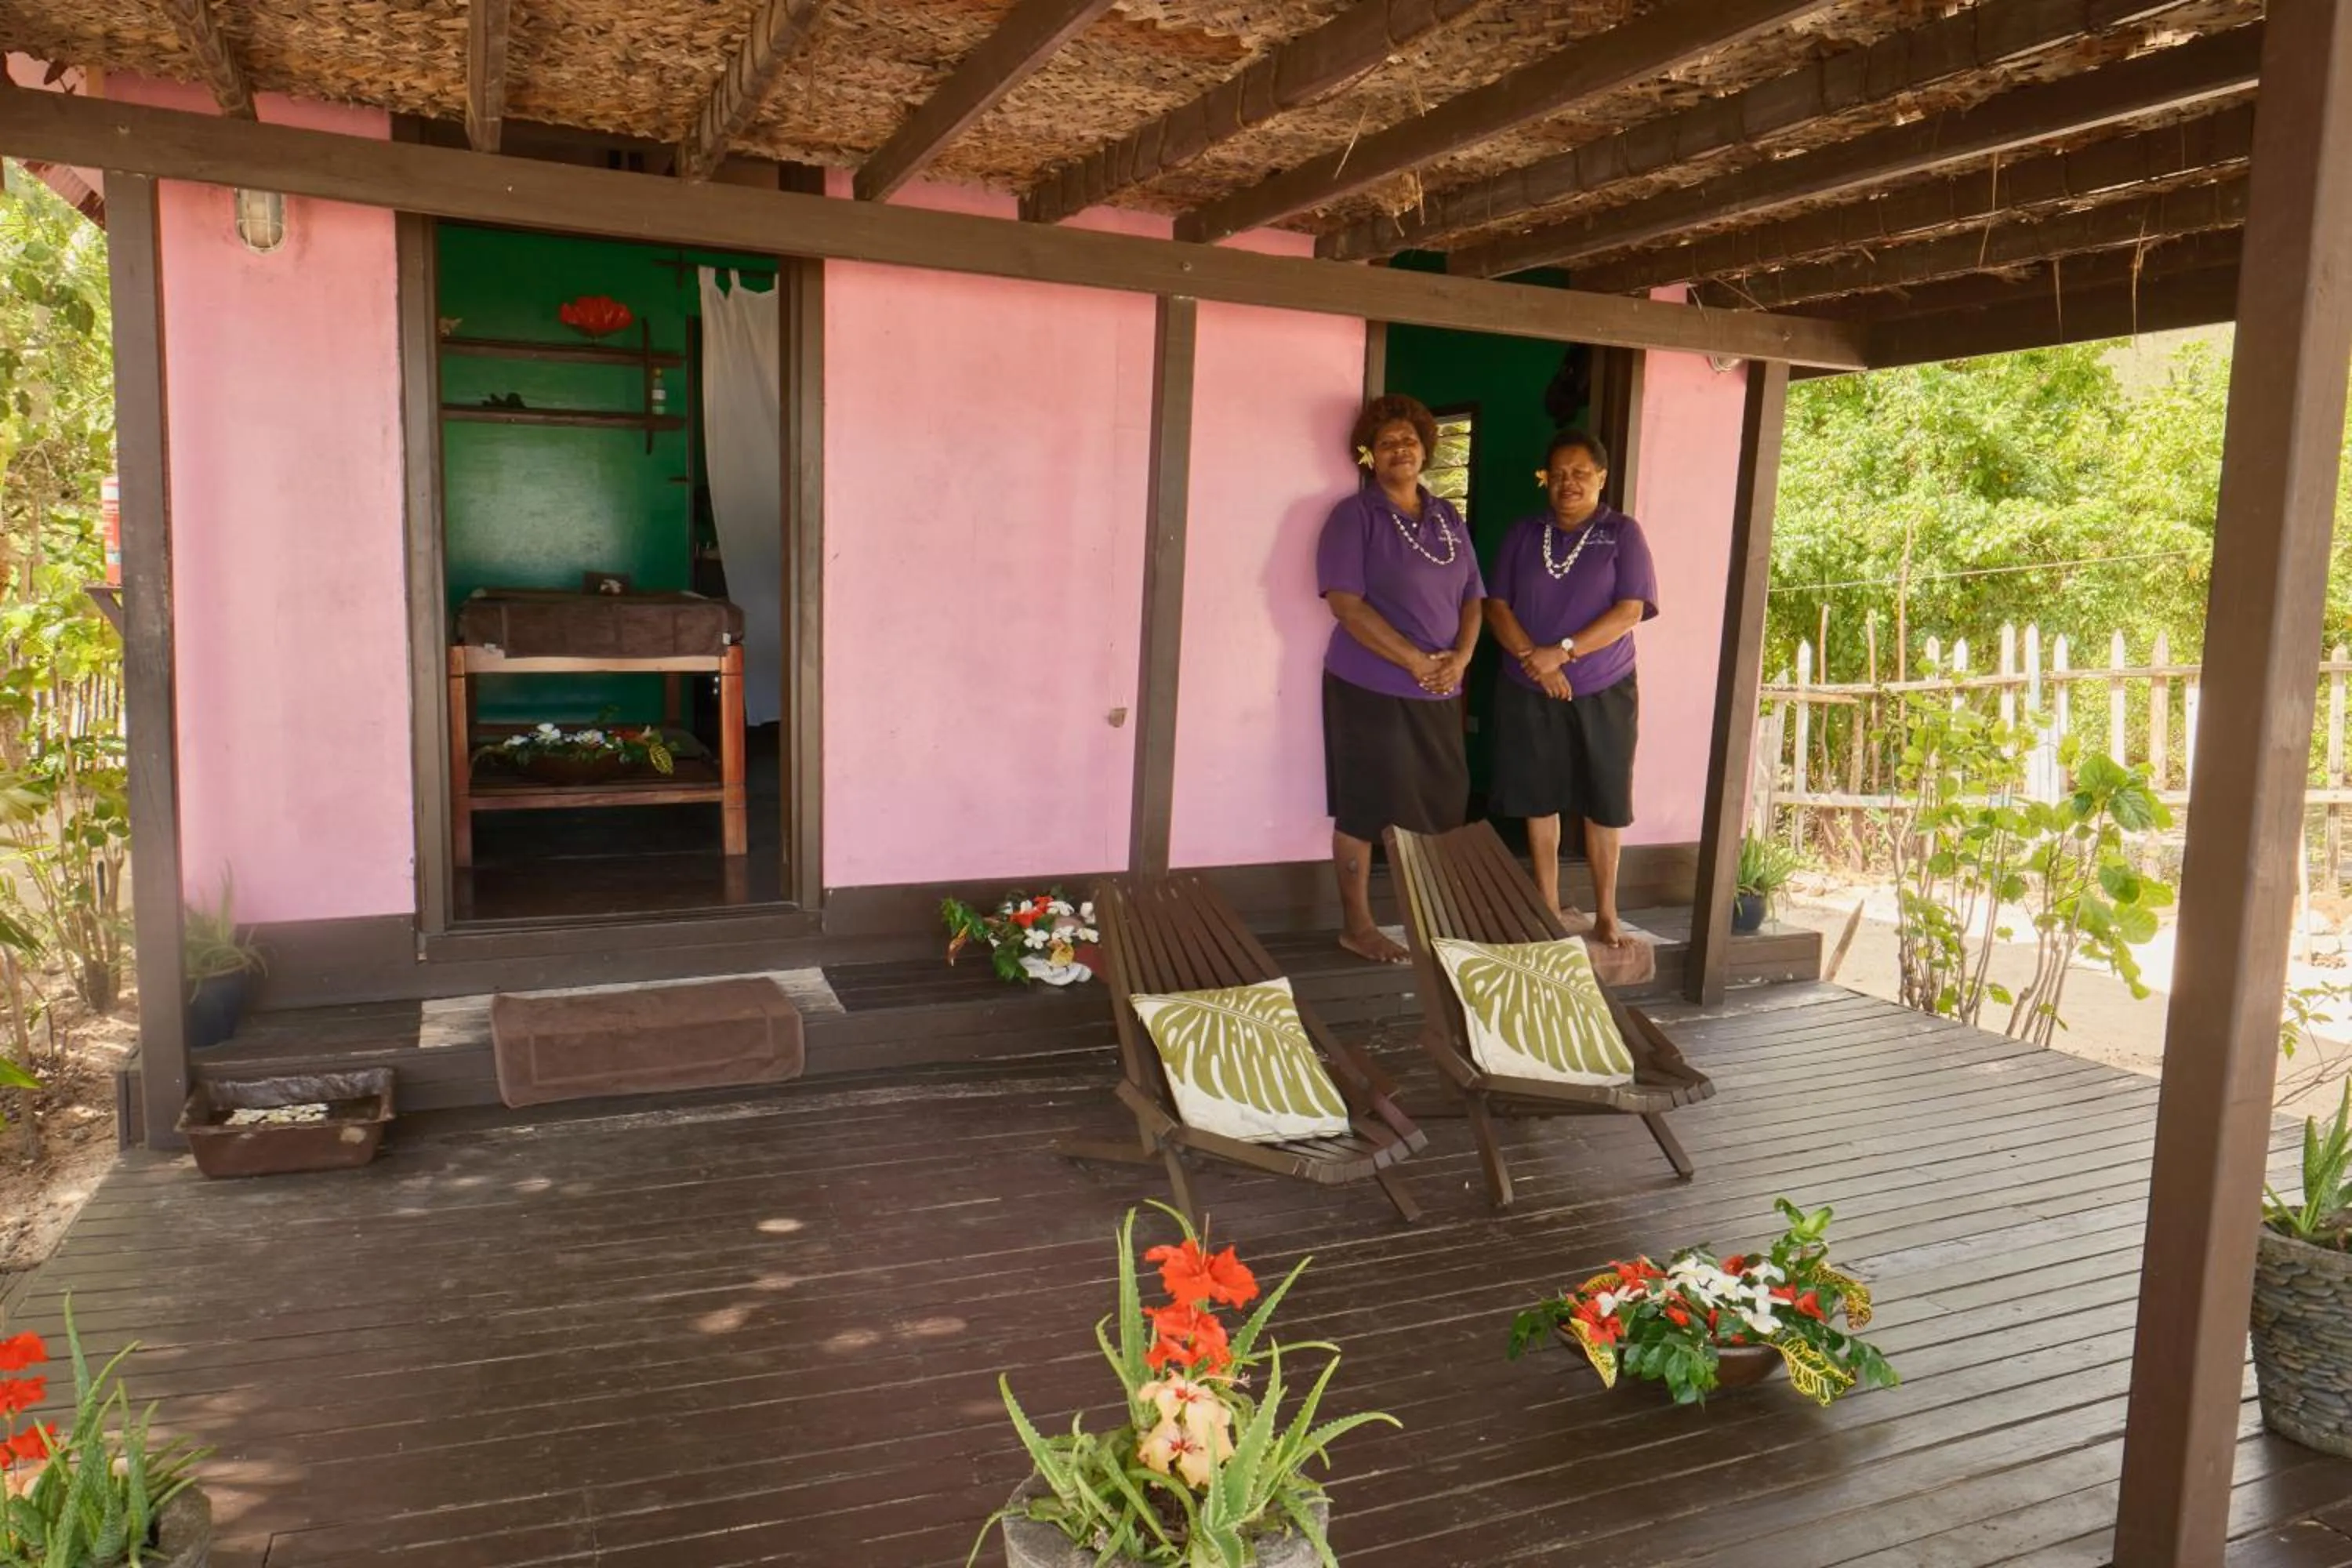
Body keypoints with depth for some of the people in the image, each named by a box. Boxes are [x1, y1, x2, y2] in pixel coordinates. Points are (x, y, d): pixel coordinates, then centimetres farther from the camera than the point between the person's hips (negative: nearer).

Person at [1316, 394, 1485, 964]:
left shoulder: (1448, 518, 12)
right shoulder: (1354, 515, -7)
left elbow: (1472, 596, 13)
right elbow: (1346, 603, -15)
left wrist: (1460, 657, -6)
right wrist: (1416, 661, -18)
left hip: (1440, 692, 6)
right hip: (1371, 687, -6)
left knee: (1442, 807, 9)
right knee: (1364, 809, 2)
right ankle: (1357, 925, 14)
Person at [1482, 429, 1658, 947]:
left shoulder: (1623, 534, -1)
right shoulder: (1523, 534, 6)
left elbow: (1629, 612, -10)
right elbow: (1497, 605, 1)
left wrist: (1562, 652, -20)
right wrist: (1533, 658, -15)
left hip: (1603, 693, -2)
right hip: (1529, 692, 2)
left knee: (1602, 805, 4)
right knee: (1540, 801, 7)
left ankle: (1606, 914, 15)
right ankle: (1549, 909, 19)